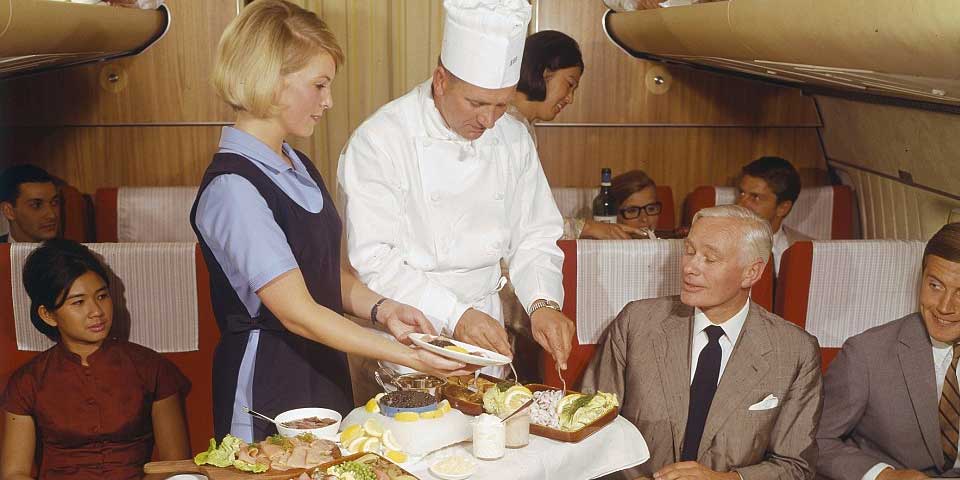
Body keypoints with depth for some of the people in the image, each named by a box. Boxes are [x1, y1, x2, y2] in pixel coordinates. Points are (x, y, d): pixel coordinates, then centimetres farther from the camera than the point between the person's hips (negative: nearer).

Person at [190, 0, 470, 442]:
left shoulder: (299, 167, 10)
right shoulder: (231, 187, -20)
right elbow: (298, 313, -23)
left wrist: (380, 308, -8)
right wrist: (409, 357, -25)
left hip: (325, 372, 9)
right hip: (266, 386, -8)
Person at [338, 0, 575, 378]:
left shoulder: (513, 138, 1)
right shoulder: (378, 141, -17)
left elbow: (535, 237, 5)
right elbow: (374, 260, -20)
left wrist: (543, 304, -13)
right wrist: (454, 316, -27)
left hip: (484, 326, 5)